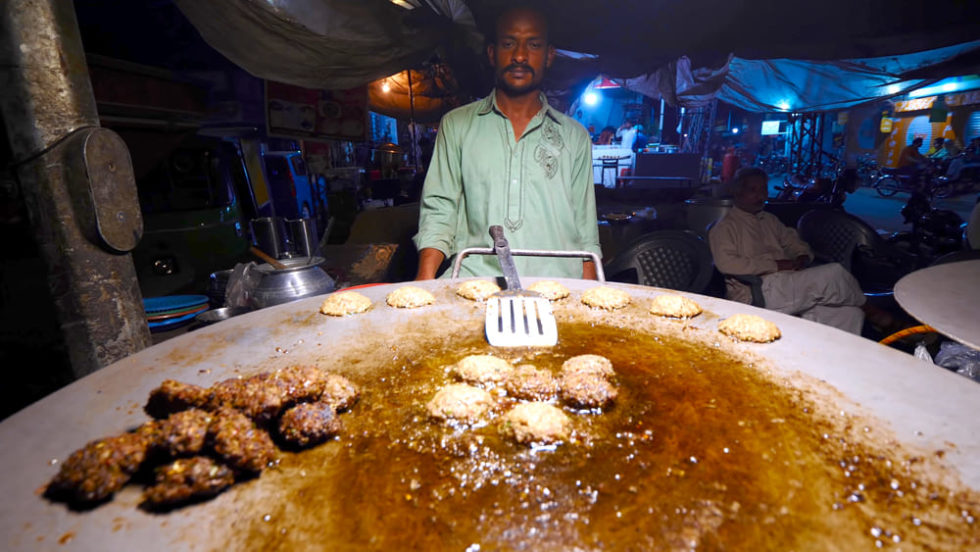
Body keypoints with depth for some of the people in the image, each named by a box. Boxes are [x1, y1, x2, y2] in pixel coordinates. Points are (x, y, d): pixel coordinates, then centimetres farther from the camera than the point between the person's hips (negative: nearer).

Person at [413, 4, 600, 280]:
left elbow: (586, 234, 14)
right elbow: (439, 210, 8)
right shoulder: (456, 125, 13)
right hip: (473, 289, -1)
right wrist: (425, 281, -6)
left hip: (555, 290, 2)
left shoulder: (574, 136, 15)